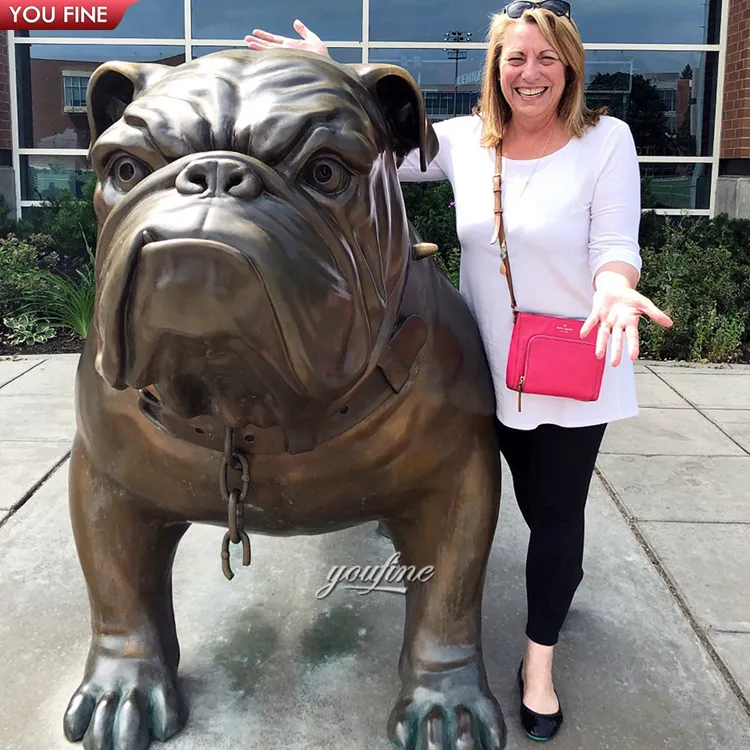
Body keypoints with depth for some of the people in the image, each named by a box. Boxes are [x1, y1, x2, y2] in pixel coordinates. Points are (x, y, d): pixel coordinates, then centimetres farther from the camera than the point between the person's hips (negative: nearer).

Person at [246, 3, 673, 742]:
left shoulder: (607, 139, -12)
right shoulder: (466, 139, -3)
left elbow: (615, 245, -15)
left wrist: (614, 291, -37)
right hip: (495, 365, 3)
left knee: (557, 509, 9)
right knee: (535, 502, 20)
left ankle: (538, 659, 28)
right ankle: (563, 569, 52)